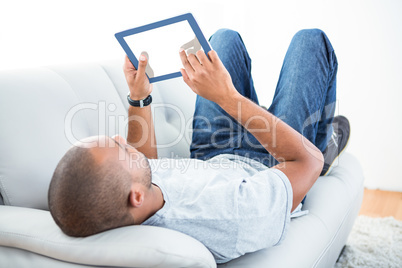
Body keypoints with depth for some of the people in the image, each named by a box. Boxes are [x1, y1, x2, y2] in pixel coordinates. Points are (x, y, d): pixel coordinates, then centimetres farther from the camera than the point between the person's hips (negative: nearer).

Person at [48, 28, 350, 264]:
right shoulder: (233, 219, -52)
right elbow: (308, 160, -35)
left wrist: (138, 99, -12)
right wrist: (228, 96, -40)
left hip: (207, 164, 5)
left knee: (225, 37, 15)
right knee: (311, 39, 3)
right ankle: (324, 142, 35)